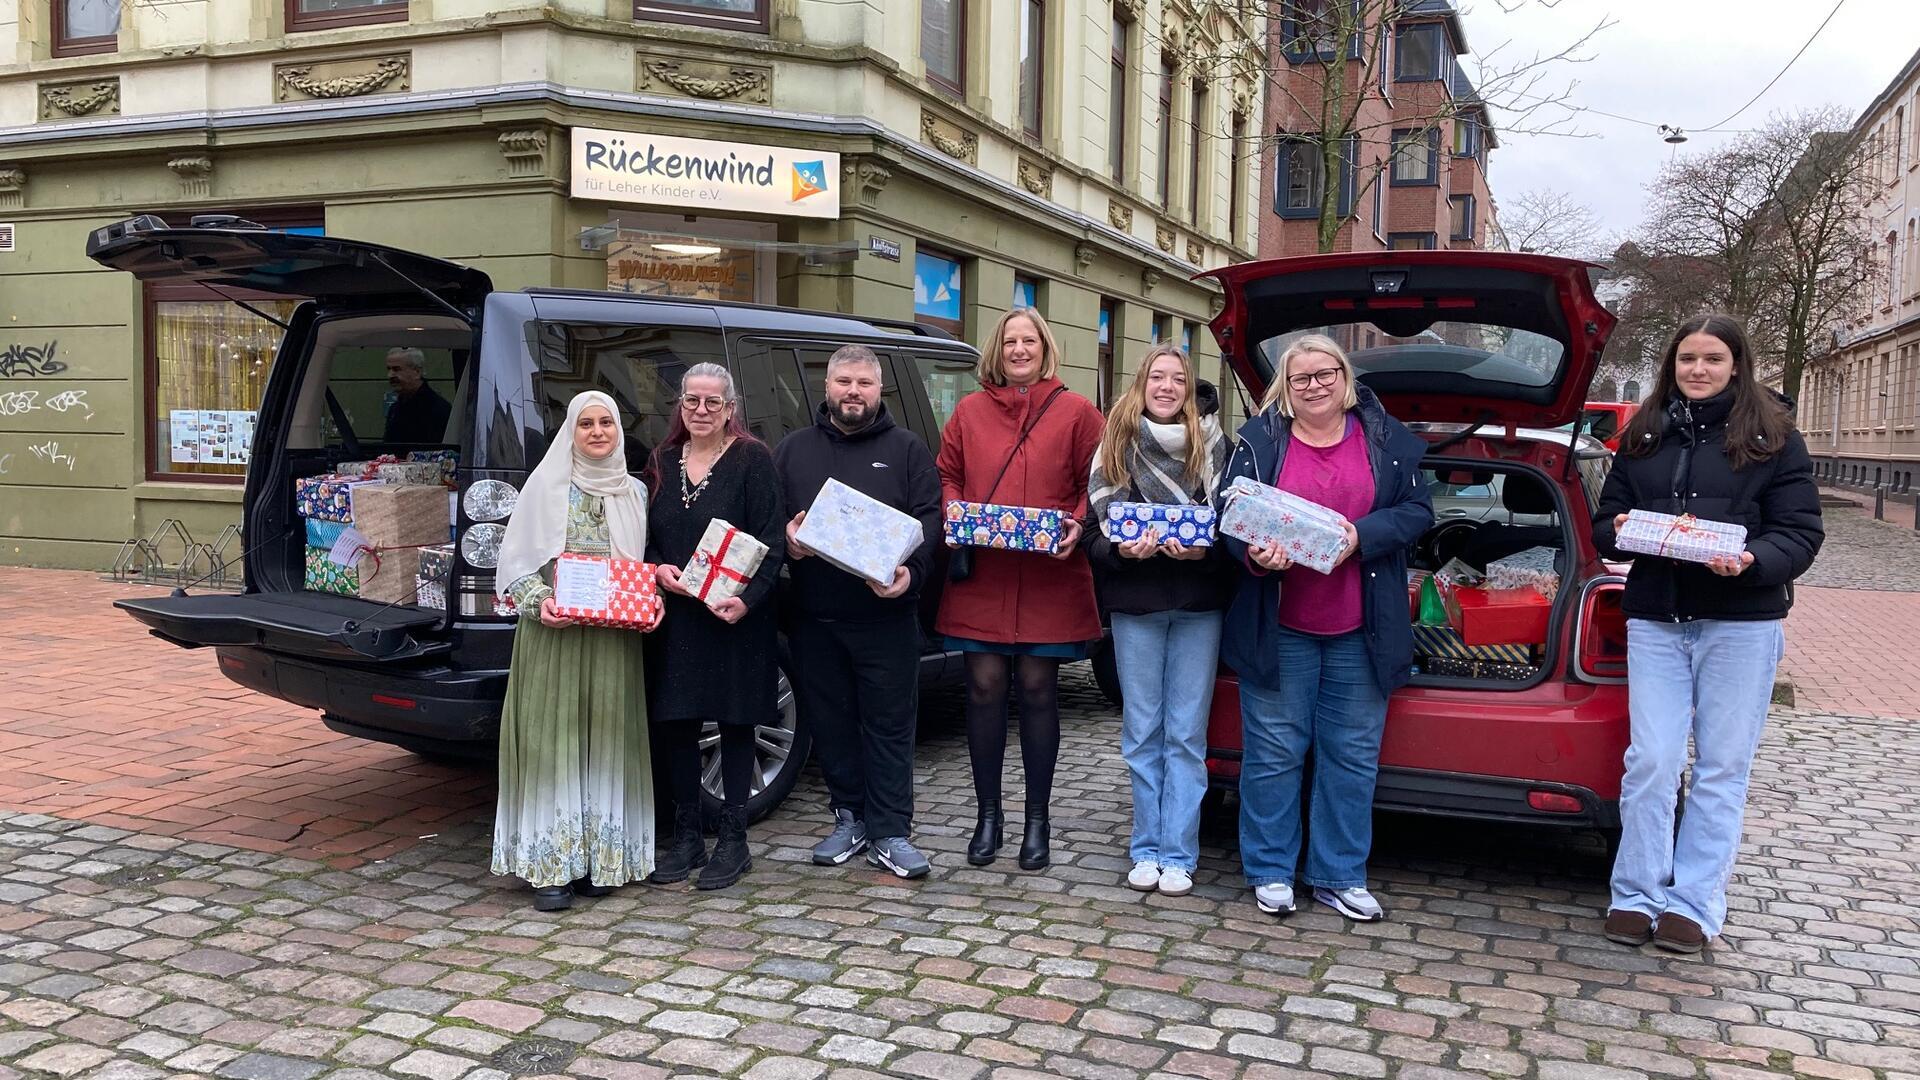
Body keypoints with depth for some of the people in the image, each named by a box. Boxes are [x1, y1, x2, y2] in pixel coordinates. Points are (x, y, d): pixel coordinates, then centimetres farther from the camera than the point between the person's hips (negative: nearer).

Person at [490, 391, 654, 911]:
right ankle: (551, 864, 2)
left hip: (614, 638, 3)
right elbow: (516, 560, 1)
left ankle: (600, 858, 13)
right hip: (554, 634, -3)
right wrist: (540, 602, -15)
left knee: (605, 743, 5)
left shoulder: (634, 492, 12)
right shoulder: (546, 484, 2)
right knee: (553, 742, -4)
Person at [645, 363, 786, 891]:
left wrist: (748, 599, -21)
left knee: (735, 723, 4)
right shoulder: (663, 461, 12)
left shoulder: (752, 460, -3)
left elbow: (771, 541, -9)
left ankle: (733, 842, 13)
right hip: (674, 615, 5)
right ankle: (687, 838, 20)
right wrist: (657, 570, -6)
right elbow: (644, 536, 15)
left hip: (734, 618, -5)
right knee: (675, 723, 7)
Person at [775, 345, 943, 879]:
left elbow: (929, 517, -1)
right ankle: (850, 819, 23)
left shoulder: (907, 449, 8)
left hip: (887, 615, -2)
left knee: (890, 724, 0)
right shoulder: (792, 450, 14)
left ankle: (889, 833, 7)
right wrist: (785, 540, -11)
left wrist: (912, 570, -18)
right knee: (830, 722, 9)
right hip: (813, 617, 3)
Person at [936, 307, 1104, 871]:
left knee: (1038, 690, 4)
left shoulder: (1076, 413, 5)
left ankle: (1037, 819, 17)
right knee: (985, 687, 2)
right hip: (980, 576, 2)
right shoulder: (969, 411, 11)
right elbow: (946, 476, 15)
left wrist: (1076, 526, -13)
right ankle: (988, 814, 17)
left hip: (1049, 577, -1)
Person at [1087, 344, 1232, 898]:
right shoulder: (1115, 447, 5)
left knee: (1186, 735, 2)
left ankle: (1178, 854, 10)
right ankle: (1147, 849, 17)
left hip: (1199, 605, -1)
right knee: (1142, 733, 7)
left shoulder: (1212, 445, 4)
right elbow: (1094, 530, 5)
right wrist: (1122, 549, -16)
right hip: (1134, 605, 1)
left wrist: (1203, 549, -18)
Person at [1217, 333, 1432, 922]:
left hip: (1361, 630, 2)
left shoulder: (1386, 438, 5)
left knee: (1354, 756, 9)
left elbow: (1416, 509, 2)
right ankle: (1271, 872, 19)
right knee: (1274, 752, 5)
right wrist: (1254, 554, -21)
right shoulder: (1260, 439, 0)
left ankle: (1340, 876, 22)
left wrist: (1364, 536, -15)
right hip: (1278, 627, -2)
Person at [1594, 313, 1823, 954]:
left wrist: (1751, 562, -23)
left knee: (1722, 767, 4)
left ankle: (1694, 903, 14)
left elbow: (1801, 534, -4)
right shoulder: (1643, 437, 11)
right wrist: (1620, 532, -11)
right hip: (1655, 618, 2)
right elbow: (1605, 524, 12)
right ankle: (1637, 895, 10)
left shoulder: (1773, 439, 1)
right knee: (1650, 761, -2)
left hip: (1741, 623, -2)